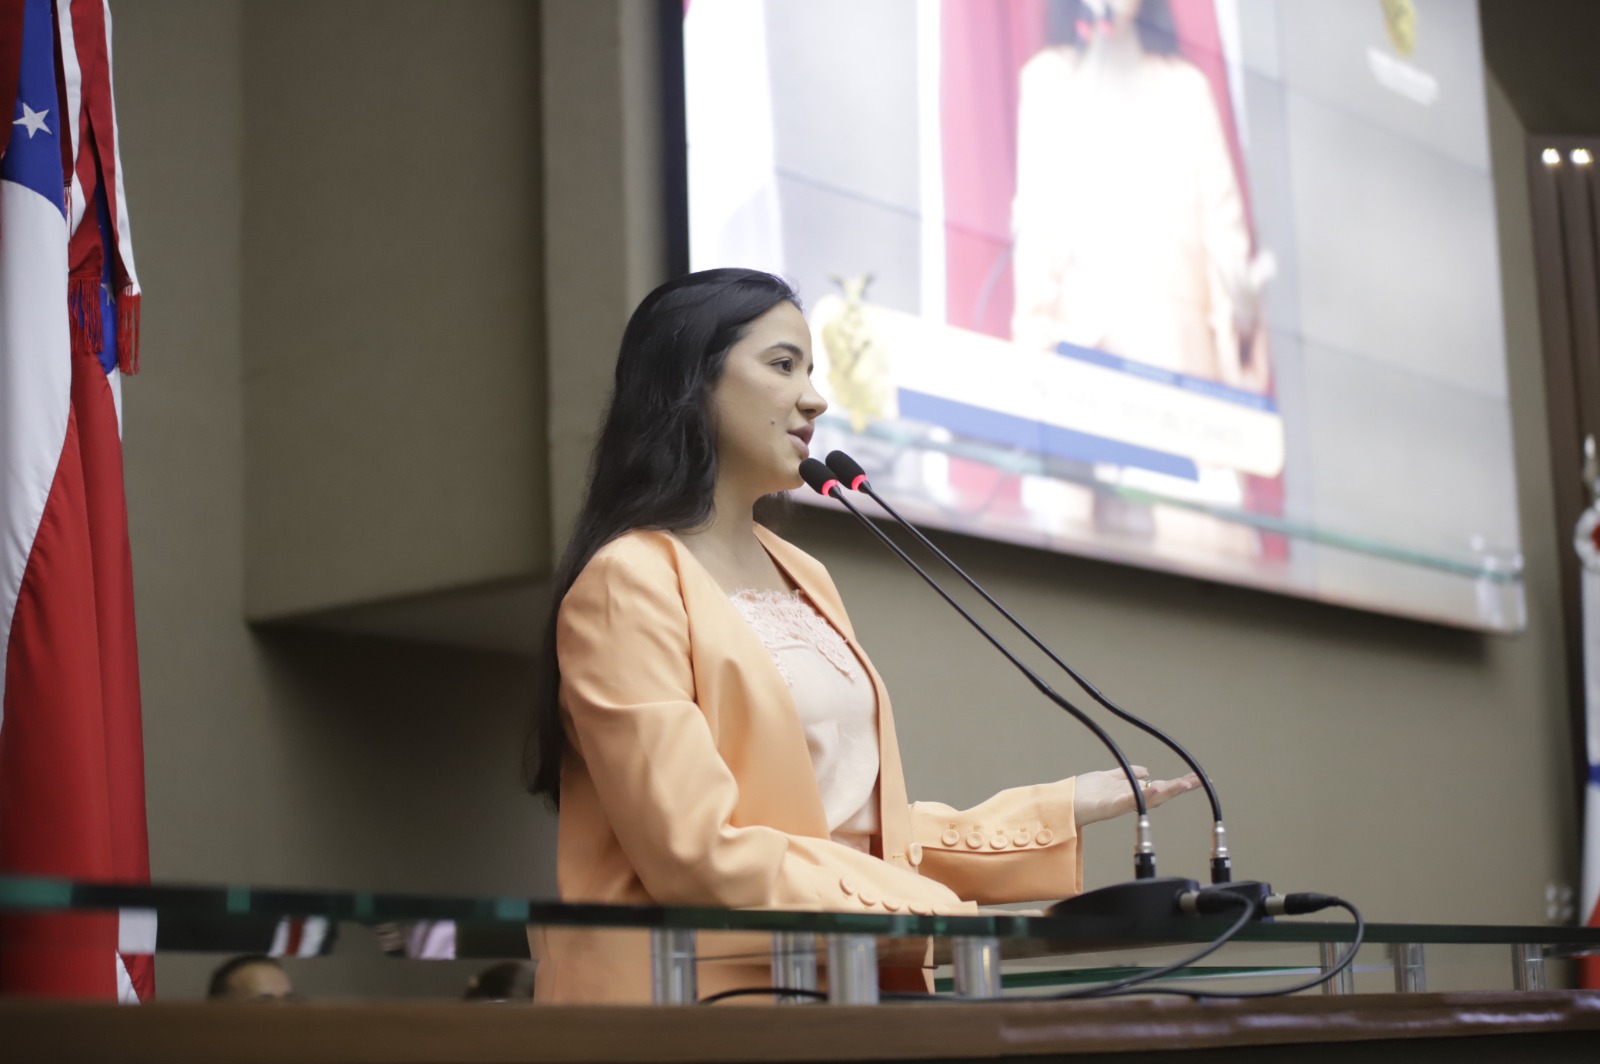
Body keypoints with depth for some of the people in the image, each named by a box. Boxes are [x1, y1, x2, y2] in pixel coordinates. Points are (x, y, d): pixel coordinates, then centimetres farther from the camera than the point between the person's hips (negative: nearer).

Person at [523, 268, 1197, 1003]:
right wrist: (938, 913, -13)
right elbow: (699, 853, -15)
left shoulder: (802, 580, 16)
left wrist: (1063, 808, 13)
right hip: (692, 997, -7)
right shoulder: (628, 582, -8)